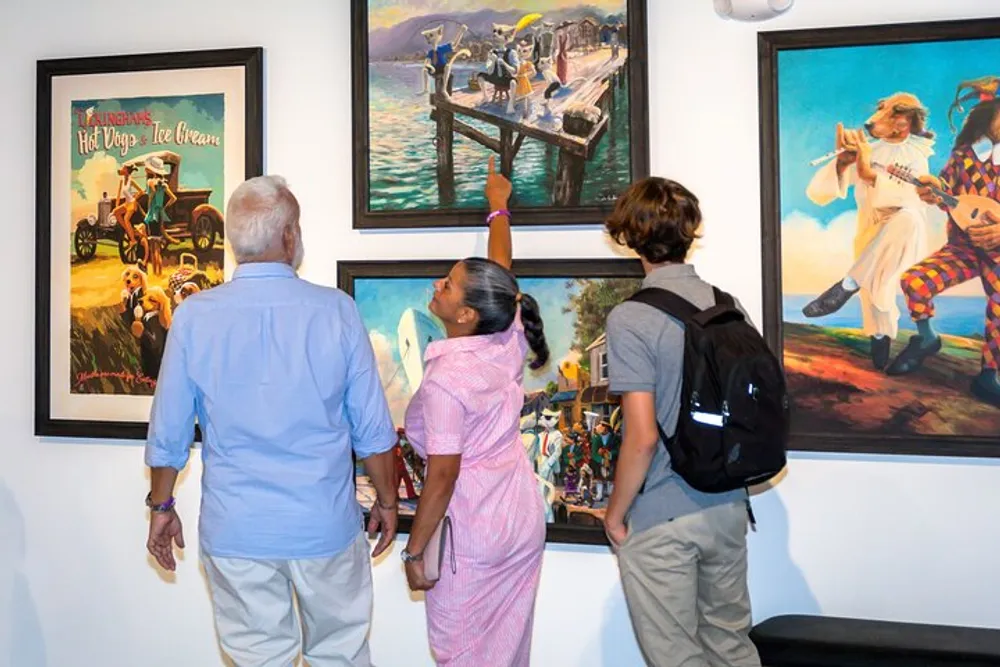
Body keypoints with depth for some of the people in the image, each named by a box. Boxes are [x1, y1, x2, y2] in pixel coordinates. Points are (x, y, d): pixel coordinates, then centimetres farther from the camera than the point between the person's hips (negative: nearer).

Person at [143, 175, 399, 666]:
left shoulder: (194, 316, -8)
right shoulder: (336, 311, -9)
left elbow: (168, 433, -1)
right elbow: (373, 431, -5)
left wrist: (162, 506, 14)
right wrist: (386, 501, 10)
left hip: (235, 531, 1)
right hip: (326, 525, -1)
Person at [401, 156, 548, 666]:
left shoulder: (446, 380, -20)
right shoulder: (508, 341, -2)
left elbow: (442, 475, -19)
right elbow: (500, 274, 15)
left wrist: (414, 551, -10)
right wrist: (498, 207, 30)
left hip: (472, 536, -7)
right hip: (525, 522, 7)